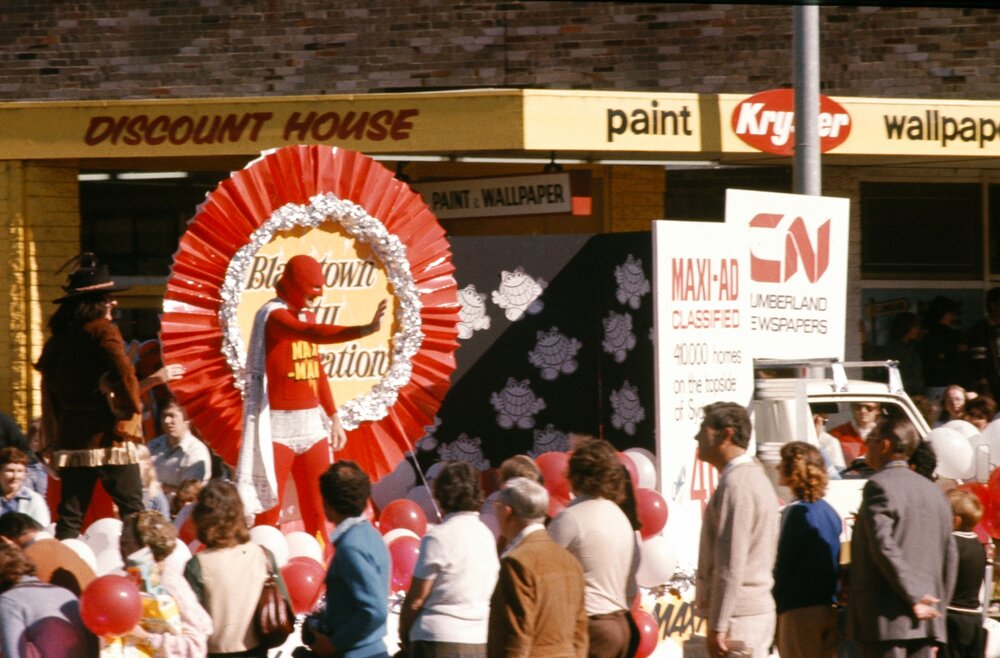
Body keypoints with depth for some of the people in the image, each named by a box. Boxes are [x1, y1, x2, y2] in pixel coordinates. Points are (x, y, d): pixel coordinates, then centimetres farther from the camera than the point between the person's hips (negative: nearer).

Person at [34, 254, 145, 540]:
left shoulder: (57, 339, 12)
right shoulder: (103, 331, -8)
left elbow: (49, 390, 16)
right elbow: (123, 373, -21)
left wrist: (53, 437, 22)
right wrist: (132, 406, -4)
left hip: (71, 439, 6)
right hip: (108, 437, -6)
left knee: (70, 514, 7)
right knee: (131, 508, -2)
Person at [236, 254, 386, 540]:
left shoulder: (307, 314, 14)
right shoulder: (273, 315, -12)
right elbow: (313, 334, -32)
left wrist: (333, 417, 19)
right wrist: (365, 330, -43)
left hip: (311, 422, 8)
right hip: (279, 424, -8)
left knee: (317, 507, 7)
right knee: (270, 507, -5)